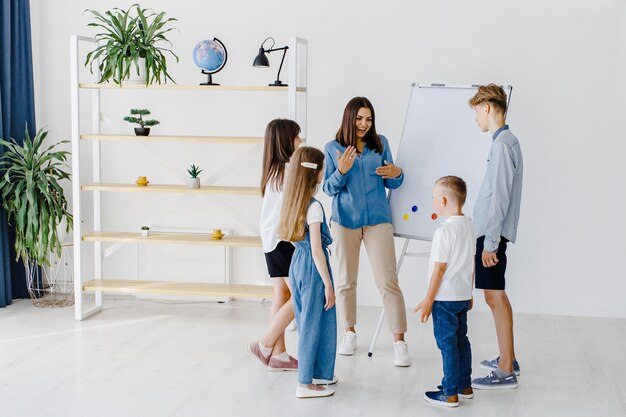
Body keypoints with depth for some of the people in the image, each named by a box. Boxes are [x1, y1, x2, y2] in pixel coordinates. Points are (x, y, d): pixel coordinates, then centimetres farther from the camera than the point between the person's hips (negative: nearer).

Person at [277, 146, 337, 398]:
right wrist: (328, 284, -15)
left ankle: (316, 373, 31)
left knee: (306, 322, 17)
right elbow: (317, 250, -19)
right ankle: (306, 383, 7)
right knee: (314, 323, 0)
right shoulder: (314, 207, -19)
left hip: (298, 264, 9)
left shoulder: (294, 202, 6)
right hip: (312, 268, -9)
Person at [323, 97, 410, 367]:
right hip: (345, 221, 1)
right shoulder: (333, 148, 2)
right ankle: (350, 333, 29)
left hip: (378, 220, 0)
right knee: (345, 281, 11)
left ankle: (399, 342, -3)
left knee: (388, 282, -6)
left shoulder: (380, 143, 5)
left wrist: (396, 174, -13)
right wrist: (341, 171, -18)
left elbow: (391, 184, 10)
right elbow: (329, 188, 0)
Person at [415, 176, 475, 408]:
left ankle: (450, 394, 5)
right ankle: (465, 386, 28)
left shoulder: (444, 231, -20)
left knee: (447, 344, -1)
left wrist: (429, 300, -13)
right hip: (463, 295, 8)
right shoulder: (468, 226, 6)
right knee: (461, 341, 18)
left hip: (445, 298, -8)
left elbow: (440, 268, -19)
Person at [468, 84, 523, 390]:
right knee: (497, 295, 16)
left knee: (494, 296, -7)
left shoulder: (502, 144, -16)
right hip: (490, 231, 10)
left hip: (492, 233, -10)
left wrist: (490, 242, -19)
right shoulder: (507, 141, 14)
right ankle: (507, 359, 26)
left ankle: (506, 372, -2)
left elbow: (500, 196, -20)